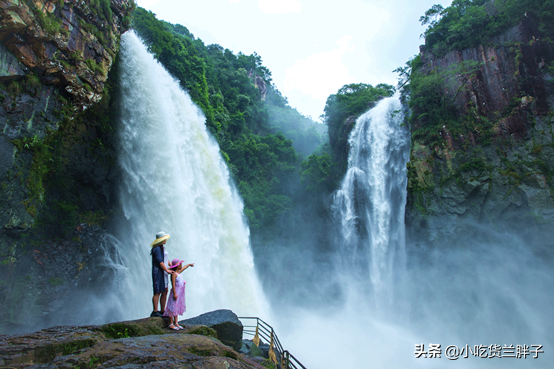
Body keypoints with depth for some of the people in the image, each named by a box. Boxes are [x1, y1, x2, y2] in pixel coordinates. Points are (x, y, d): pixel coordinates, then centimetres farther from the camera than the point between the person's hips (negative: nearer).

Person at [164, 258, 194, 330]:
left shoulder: (179, 272, 13)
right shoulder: (174, 274, -14)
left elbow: (183, 268, 33)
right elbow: (173, 284, -19)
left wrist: (189, 264, 50)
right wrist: (174, 293, -23)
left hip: (180, 294, 9)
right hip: (176, 293, -9)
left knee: (177, 308, 12)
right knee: (173, 308, -3)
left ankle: (176, 323, 18)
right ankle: (171, 324, 4)